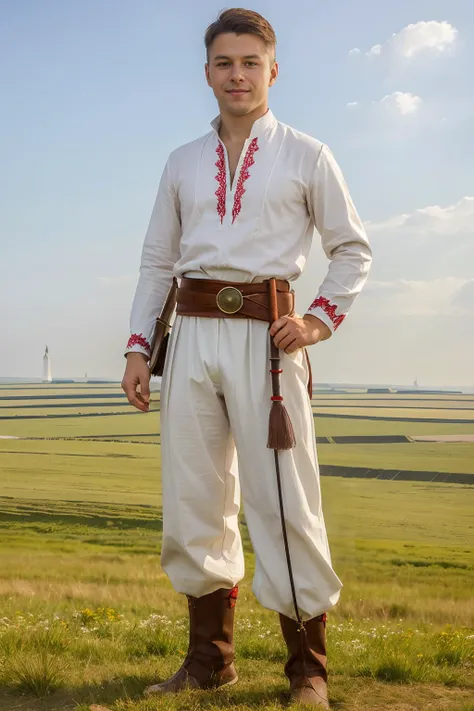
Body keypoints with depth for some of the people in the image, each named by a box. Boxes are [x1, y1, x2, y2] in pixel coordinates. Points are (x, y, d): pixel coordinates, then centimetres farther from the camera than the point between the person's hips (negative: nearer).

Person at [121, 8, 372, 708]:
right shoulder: (183, 164, 17)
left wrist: (322, 318, -5)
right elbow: (157, 262, 17)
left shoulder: (306, 156, 9)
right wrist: (139, 346, 7)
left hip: (266, 335, -4)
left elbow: (353, 248, 10)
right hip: (192, 334, 4)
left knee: (284, 500, -6)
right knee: (192, 501, 5)